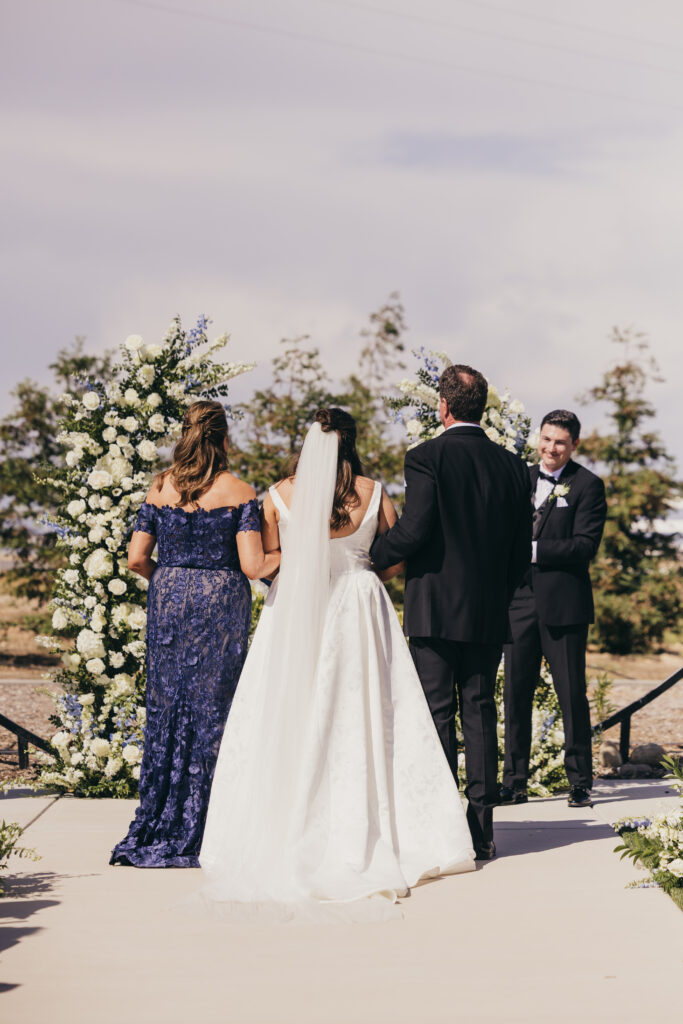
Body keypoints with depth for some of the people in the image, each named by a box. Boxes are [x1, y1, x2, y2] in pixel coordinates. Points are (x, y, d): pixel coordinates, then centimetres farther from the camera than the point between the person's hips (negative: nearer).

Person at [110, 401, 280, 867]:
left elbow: (136, 558, 1)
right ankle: (191, 834, 9)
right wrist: (284, 553, 7)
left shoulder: (161, 487, 2)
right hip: (222, 604, -3)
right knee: (211, 711, 5)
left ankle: (152, 830, 14)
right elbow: (252, 566, -13)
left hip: (168, 602, 3)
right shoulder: (238, 492, -8)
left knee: (166, 707, 12)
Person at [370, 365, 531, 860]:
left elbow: (413, 530, -17)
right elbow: (523, 550, 8)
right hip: (490, 612, 4)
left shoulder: (426, 458, -10)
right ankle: (482, 830, 9)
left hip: (436, 609, -4)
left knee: (437, 714, 0)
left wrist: (369, 555, 0)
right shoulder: (512, 465, 6)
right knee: (480, 711, 9)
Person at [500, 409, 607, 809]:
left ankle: (581, 783, 12)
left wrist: (533, 550, -17)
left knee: (572, 694, 1)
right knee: (516, 693, 6)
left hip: (563, 606, -5)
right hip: (520, 601, 5)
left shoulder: (588, 486, -3)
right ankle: (515, 783, 14)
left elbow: (586, 545, -12)